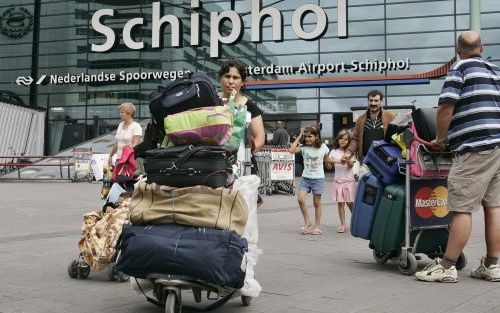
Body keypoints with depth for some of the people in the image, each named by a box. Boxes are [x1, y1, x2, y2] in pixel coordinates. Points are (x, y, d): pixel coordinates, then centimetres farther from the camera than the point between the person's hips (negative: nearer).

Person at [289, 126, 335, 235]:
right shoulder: (304, 147, -3)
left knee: (316, 203, 6)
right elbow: (291, 150, -18)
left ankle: (317, 226, 18)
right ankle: (307, 222, 2)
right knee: (300, 199, -15)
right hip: (305, 178, 1)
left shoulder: (323, 147, -2)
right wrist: (299, 137, -12)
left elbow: (326, 159, 16)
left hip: (318, 178, -1)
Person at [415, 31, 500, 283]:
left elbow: (446, 106, -11)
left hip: (475, 147, -8)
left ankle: (447, 267, -5)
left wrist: (440, 138, 1)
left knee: (462, 209, -7)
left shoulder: (461, 68, 0)